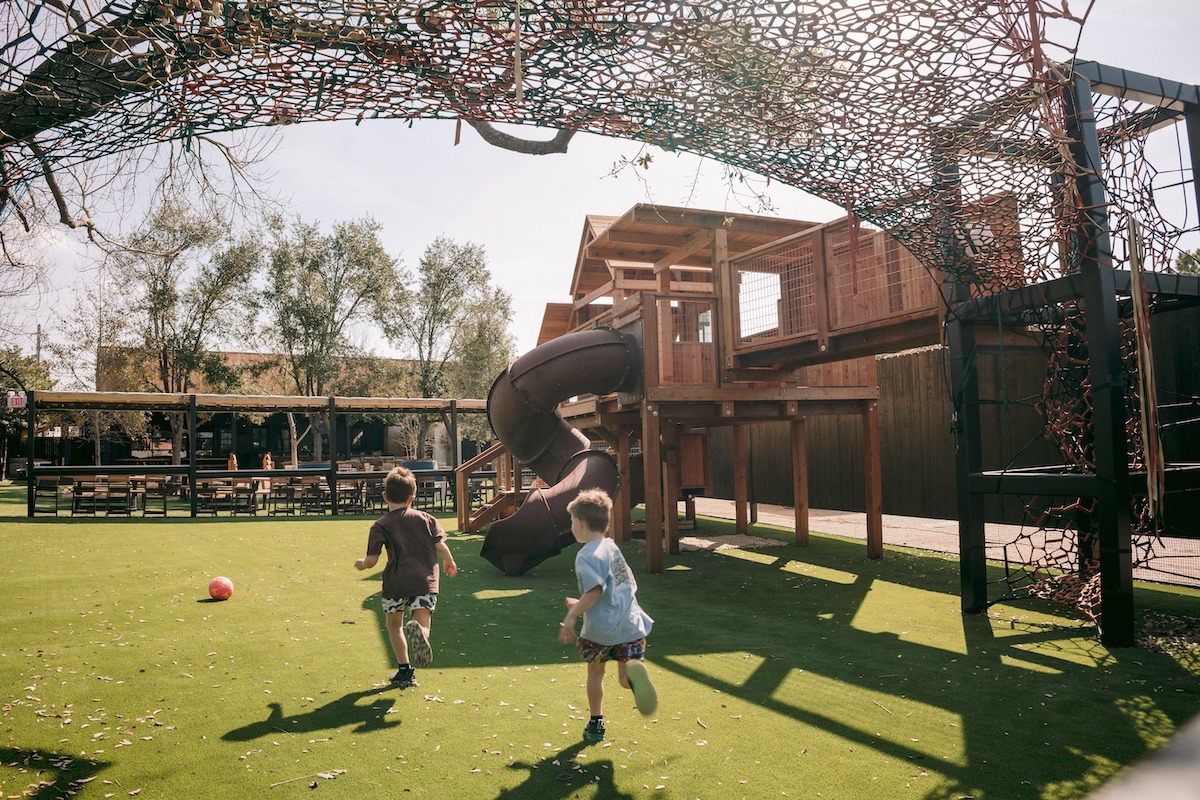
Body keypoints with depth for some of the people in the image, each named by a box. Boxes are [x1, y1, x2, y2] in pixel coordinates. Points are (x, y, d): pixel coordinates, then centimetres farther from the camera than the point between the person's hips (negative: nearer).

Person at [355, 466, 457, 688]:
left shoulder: (380, 526, 4)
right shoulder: (426, 518, 11)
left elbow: (372, 560, -1)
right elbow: (441, 546, 4)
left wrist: (360, 564, 21)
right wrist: (449, 562, 23)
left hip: (395, 582, 0)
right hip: (426, 582, 0)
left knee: (394, 624, 22)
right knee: (422, 623, -6)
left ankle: (405, 671, 20)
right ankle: (419, 632, -45)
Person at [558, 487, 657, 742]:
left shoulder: (587, 555, -14)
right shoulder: (611, 546, 12)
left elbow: (595, 589, -27)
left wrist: (571, 616, -21)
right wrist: (581, 606, 26)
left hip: (600, 628, -5)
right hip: (630, 624, 5)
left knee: (595, 671, 19)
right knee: (625, 679, 5)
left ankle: (595, 724, 28)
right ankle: (633, 672, -30)